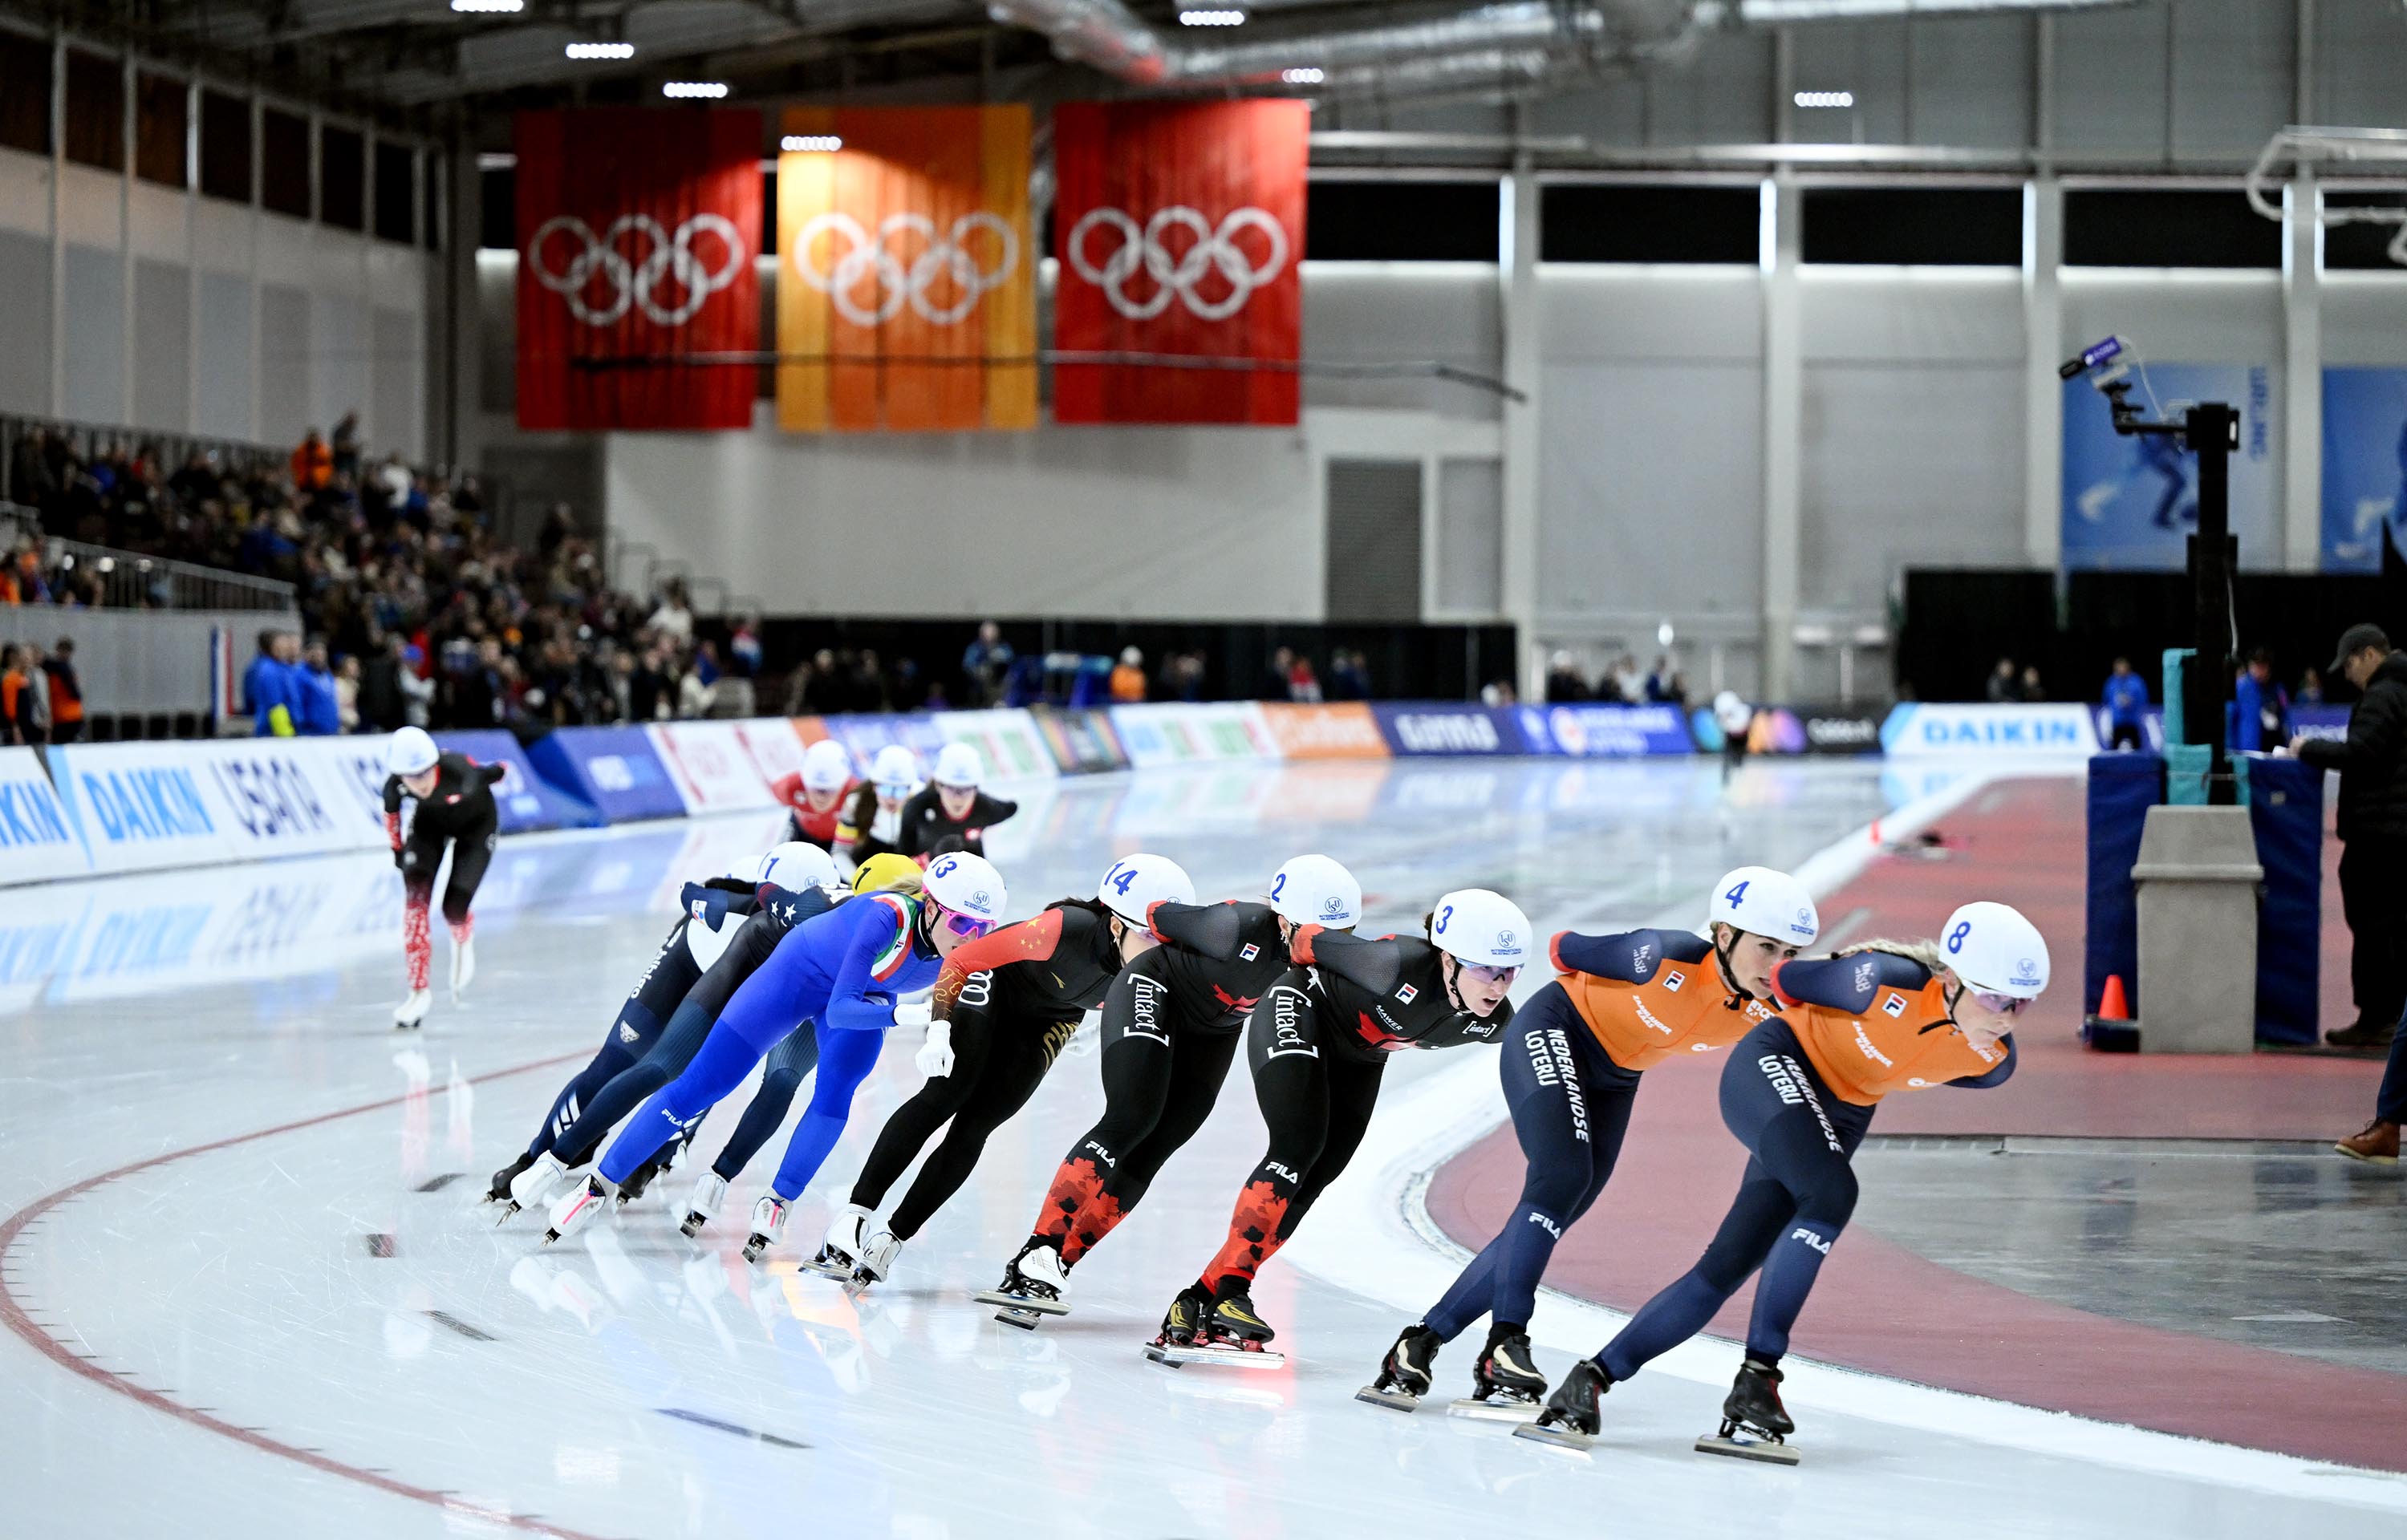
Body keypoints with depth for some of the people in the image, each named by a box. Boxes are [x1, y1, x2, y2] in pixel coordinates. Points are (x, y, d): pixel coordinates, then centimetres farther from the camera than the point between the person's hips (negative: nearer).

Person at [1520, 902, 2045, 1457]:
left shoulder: (1993, 1060, -14)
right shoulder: (1889, 983, -32)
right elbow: (1785, 981, -14)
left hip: (1842, 1115, 6)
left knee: (1727, 1270, -1)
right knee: (1831, 1194, -32)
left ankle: (1592, 1377, 6)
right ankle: (1758, 1377, -27)